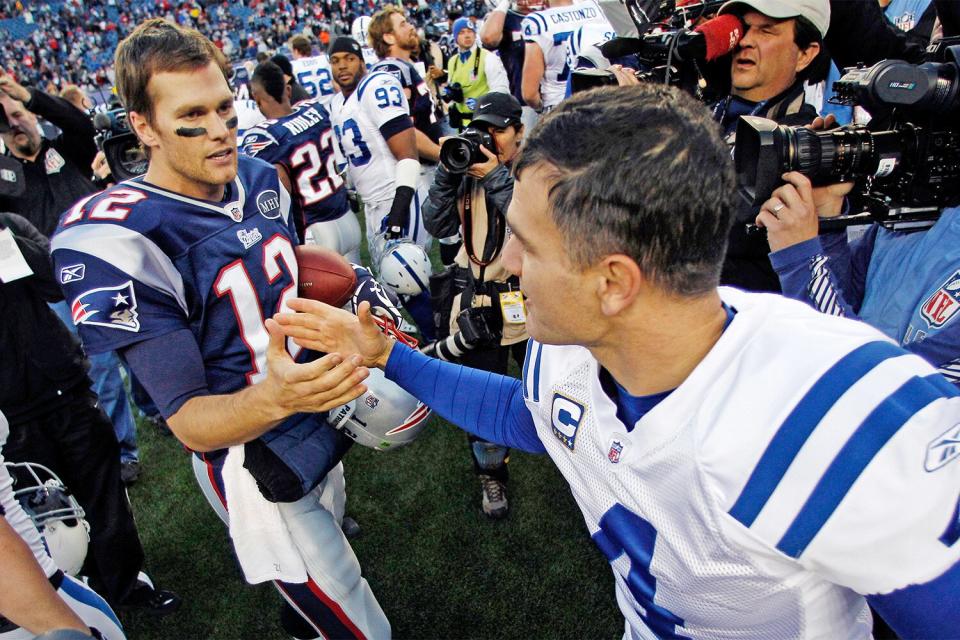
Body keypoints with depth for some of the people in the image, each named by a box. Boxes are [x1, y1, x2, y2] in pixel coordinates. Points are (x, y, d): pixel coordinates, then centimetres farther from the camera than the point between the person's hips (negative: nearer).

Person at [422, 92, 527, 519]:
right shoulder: (469, 170, 3)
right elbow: (438, 226, -4)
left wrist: (497, 178, -24)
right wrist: (446, 172, -14)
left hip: (532, 299, -1)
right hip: (477, 299, 2)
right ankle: (491, 474, 31)